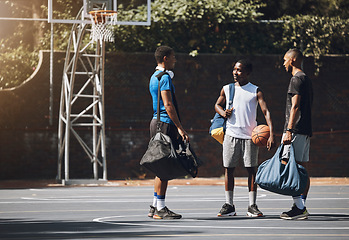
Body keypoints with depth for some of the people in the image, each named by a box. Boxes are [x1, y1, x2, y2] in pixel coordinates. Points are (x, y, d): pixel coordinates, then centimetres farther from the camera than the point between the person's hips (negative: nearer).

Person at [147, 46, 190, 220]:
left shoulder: (155, 77, 19)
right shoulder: (164, 78, -12)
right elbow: (168, 105, -19)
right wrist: (179, 128, -21)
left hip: (157, 121, 10)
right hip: (165, 124, -10)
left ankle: (155, 207, 15)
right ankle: (160, 209, -9)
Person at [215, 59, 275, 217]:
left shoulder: (256, 91, -1)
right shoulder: (227, 89, 8)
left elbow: (266, 112, -7)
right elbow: (218, 104, 23)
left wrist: (271, 134, -19)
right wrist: (222, 112, -2)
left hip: (250, 136, -2)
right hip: (231, 134, 2)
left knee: (251, 169, -2)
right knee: (228, 169, 2)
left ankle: (252, 206, 3)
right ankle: (229, 205, 9)